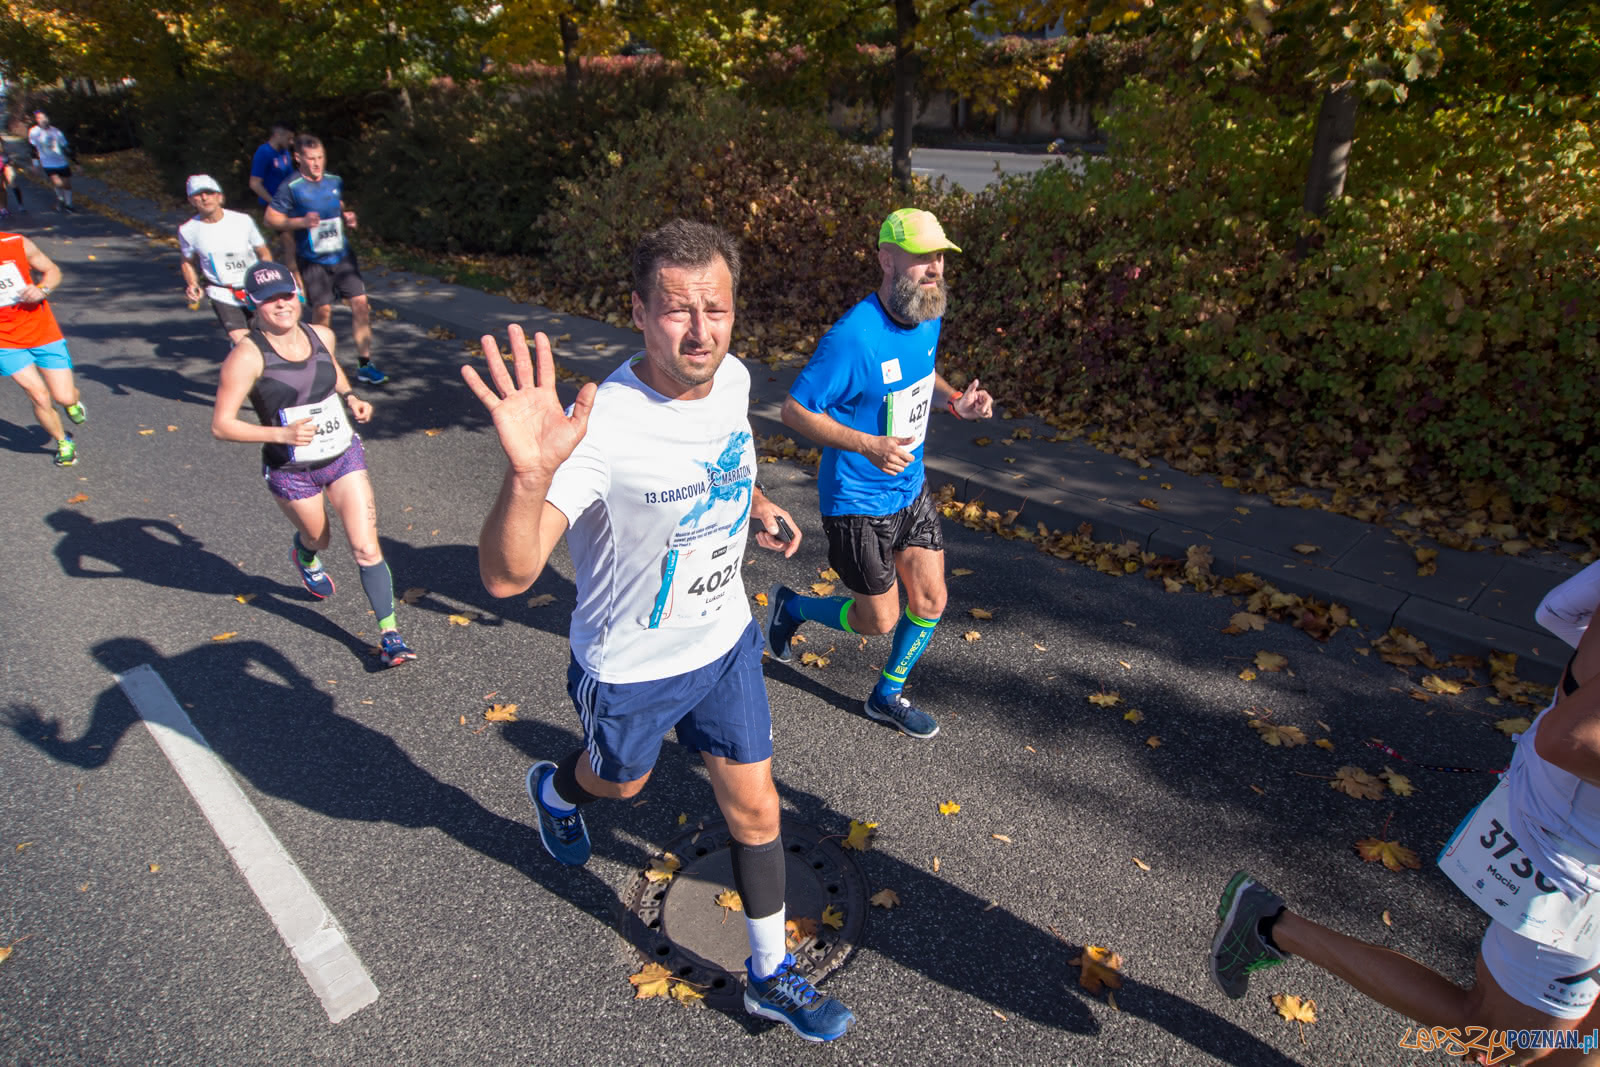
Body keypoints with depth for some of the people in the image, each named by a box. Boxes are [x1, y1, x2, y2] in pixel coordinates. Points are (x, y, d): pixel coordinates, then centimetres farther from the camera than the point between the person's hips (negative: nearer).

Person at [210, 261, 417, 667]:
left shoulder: (321, 335, -4)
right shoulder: (247, 356, -20)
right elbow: (220, 425, -19)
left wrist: (350, 397, 3)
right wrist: (281, 434, -32)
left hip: (344, 455, 2)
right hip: (291, 472, -2)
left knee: (367, 549, -6)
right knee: (318, 538, 23)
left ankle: (389, 633, 3)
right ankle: (304, 556, 63)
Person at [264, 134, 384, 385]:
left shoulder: (335, 181, 5)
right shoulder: (291, 188, -9)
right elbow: (271, 218, -5)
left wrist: (347, 219, 0)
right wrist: (302, 221, -20)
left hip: (342, 255, 4)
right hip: (313, 260, -4)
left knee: (360, 303, -5)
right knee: (322, 310, -1)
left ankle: (365, 364, 3)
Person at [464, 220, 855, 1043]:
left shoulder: (733, 378, -11)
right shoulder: (602, 427, -33)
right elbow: (506, 576, -43)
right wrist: (531, 474, -60)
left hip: (724, 641, 5)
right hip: (631, 666, -5)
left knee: (754, 806, 13)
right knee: (619, 783, 25)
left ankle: (770, 976, 37)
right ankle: (554, 791, 63)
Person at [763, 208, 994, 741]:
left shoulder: (928, 317, -1)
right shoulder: (853, 337, -27)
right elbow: (794, 409, -21)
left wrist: (956, 400, -3)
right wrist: (867, 445, -32)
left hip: (911, 488, 7)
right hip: (857, 502, -7)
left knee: (930, 602, 11)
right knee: (880, 619, 7)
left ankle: (887, 696, 36)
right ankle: (789, 605, 35)